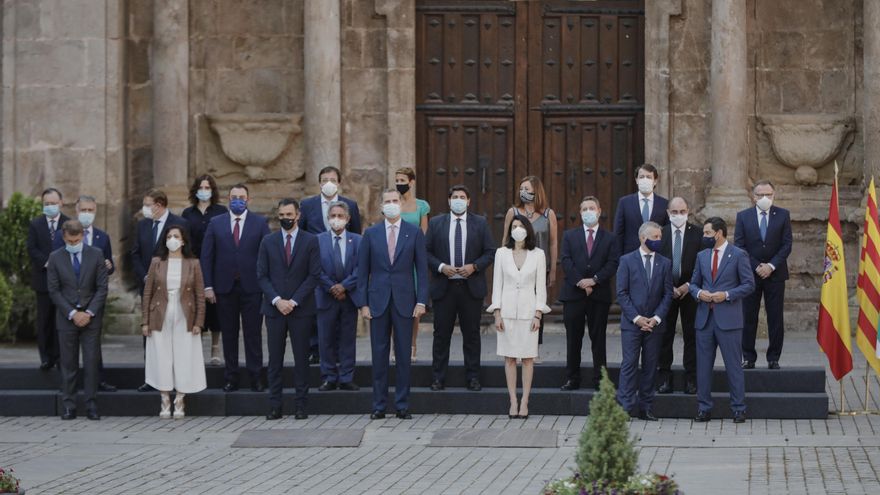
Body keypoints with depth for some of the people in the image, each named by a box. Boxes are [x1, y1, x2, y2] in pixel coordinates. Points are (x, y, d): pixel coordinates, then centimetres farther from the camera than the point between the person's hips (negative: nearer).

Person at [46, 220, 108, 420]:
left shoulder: (96, 255, 2)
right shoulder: (55, 258, 1)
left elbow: (102, 287, 0)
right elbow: (54, 291, 0)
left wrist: (89, 313, -9)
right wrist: (72, 313, -9)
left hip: (91, 317, 0)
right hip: (66, 318, 0)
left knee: (91, 362, -3)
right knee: (68, 363, 2)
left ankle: (91, 405, 0)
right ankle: (68, 406, 5)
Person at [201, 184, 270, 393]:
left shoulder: (260, 223, 3)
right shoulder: (215, 223, 6)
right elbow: (206, 256, 4)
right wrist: (208, 286, -3)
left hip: (252, 287, -1)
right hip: (225, 287, 1)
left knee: (253, 333, 0)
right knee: (229, 334, 5)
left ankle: (255, 377, 5)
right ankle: (231, 377, 11)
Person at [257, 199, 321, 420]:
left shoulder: (310, 241, 2)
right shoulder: (268, 241, 8)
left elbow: (314, 275, -2)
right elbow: (262, 275, 5)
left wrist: (294, 301, -9)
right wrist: (277, 300, -8)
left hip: (301, 308, -2)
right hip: (274, 308, 2)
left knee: (301, 358, 1)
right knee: (275, 359, 2)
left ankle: (301, 405, 5)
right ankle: (275, 405, 5)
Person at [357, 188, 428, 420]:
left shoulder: (414, 233, 3)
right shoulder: (371, 234, 5)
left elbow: (421, 269, 3)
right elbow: (363, 271, 6)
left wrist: (421, 301, -5)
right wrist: (363, 303, -1)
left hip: (404, 301, -1)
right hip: (378, 301, 1)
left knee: (403, 354, 2)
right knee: (379, 354, 3)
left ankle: (402, 405, 8)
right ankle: (379, 405, 8)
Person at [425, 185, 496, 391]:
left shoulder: (480, 223, 7)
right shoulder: (436, 223, 7)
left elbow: (490, 252, 5)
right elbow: (426, 252, 5)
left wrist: (474, 266, -11)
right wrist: (441, 267, -12)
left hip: (471, 287, 0)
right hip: (444, 287, 0)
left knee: (471, 334, 4)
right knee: (441, 334, 2)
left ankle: (473, 378, 11)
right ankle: (438, 378, 8)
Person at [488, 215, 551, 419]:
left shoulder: (538, 254, 3)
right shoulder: (502, 253, 6)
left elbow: (541, 286, 3)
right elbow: (497, 284, 6)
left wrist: (538, 314, -4)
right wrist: (497, 312, -2)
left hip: (528, 310, -1)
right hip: (507, 309, 1)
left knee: (528, 357, -1)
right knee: (509, 357, 1)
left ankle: (524, 402, 3)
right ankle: (513, 402, 5)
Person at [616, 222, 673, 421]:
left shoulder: (665, 263, 8)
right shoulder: (627, 260, 1)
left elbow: (667, 294, 5)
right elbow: (622, 293, -3)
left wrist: (656, 318, -7)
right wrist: (636, 318, -11)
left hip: (655, 324, 3)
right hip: (631, 323, -3)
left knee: (650, 366, 4)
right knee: (629, 364, -6)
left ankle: (645, 408, 9)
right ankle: (625, 407, -5)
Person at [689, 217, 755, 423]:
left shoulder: (738, 255, -2)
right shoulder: (702, 256, 13)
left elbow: (749, 284, -4)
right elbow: (693, 283, 18)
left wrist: (727, 295, -15)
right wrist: (698, 293, -5)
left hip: (728, 319, -5)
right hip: (704, 318, 5)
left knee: (733, 365, -1)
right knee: (703, 365, 6)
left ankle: (738, 409, 6)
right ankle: (704, 408, 12)